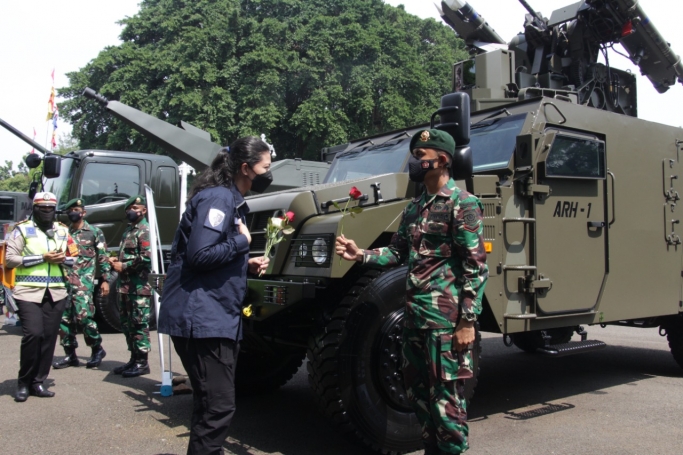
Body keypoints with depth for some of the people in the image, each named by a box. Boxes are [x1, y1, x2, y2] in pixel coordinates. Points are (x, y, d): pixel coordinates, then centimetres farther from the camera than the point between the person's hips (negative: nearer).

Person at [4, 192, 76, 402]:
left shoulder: (63, 231, 15)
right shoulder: (22, 229, 2)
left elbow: (73, 258, 19)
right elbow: (9, 259, -6)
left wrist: (63, 259, -5)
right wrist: (42, 258, -13)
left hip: (56, 293, 4)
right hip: (29, 292, -4)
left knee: (49, 337, 2)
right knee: (33, 334, -14)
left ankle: (38, 382, 13)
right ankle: (23, 383, 3)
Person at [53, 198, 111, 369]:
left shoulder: (94, 232, 5)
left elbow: (103, 257, 3)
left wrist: (105, 280, -3)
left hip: (84, 281, -5)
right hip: (65, 280, 5)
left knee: (83, 315, -14)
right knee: (65, 318, 4)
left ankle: (97, 349, 5)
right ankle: (70, 355, 15)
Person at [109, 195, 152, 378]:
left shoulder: (145, 230, -9)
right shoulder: (129, 230, 21)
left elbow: (146, 257, -21)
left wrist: (123, 266, -14)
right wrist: (116, 261, 8)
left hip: (139, 287, -10)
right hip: (125, 286, 10)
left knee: (139, 324, -4)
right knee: (127, 324, 14)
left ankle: (142, 362, 2)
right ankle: (134, 359, 24)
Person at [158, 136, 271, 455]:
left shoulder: (233, 201, 17)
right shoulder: (218, 197, -15)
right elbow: (200, 254, -25)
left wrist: (247, 264, 7)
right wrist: (242, 240, -13)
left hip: (218, 317, 11)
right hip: (201, 317, -11)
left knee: (213, 404, 20)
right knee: (218, 406, -6)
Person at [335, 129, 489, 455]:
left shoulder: (463, 204, -9)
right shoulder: (414, 208, 15)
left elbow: (476, 267, -13)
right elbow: (397, 252, 16)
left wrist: (467, 321, -16)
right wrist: (360, 255, -1)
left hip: (446, 317, -8)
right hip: (414, 314, 8)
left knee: (445, 395, 0)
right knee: (417, 391, 16)